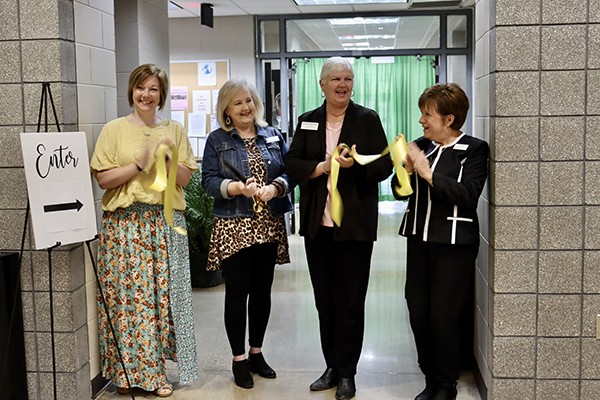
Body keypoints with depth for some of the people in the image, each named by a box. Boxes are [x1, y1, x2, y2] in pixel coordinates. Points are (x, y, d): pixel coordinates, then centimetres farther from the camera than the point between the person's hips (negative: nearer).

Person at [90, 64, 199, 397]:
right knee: (126, 294, -2)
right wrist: (141, 163, -13)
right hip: (124, 222, -2)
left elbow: (185, 178, 8)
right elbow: (103, 178, -3)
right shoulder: (114, 129, 4)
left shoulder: (174, 130, 11)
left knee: (163, 294, 1)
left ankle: (156, 371, 13)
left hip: (165, 222, 2)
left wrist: (167, 157, -9)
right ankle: (127, 370, 10)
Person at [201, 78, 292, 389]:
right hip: (233, 228, -3)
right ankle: (239, 359, 14)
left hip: (269, 227, 3)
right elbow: (209, 181, -6)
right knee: (237, 293, 2)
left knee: (262, 291, 11)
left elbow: (289, 173, 6)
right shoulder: (217, 140, 1)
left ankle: (256, 353, 26)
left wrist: (275, 187, -15)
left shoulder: (273, 136, 9)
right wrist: (239, 188, -21)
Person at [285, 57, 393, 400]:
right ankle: (332, 366, 24)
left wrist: (355, 164, -21)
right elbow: (292, 165, 3)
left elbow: (385, 165, -3)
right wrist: (323, 166, -13)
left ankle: (347, 372, 16)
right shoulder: (308, 121, 11)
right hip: (317, 224, 4)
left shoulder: (367, 119, 1)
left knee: (351, 301, 3)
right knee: (325, 300, 11)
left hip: (355, 224, -3)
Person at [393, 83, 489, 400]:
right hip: (419, 239, 5)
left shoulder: (474, 150, -6)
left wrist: (428, 173, -20)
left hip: (453, 244, -5)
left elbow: (468, 195, -19)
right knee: (418, 313, 7)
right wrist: (406, 170, -9)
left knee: (443, 316, -1)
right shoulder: (422, 145, 8)